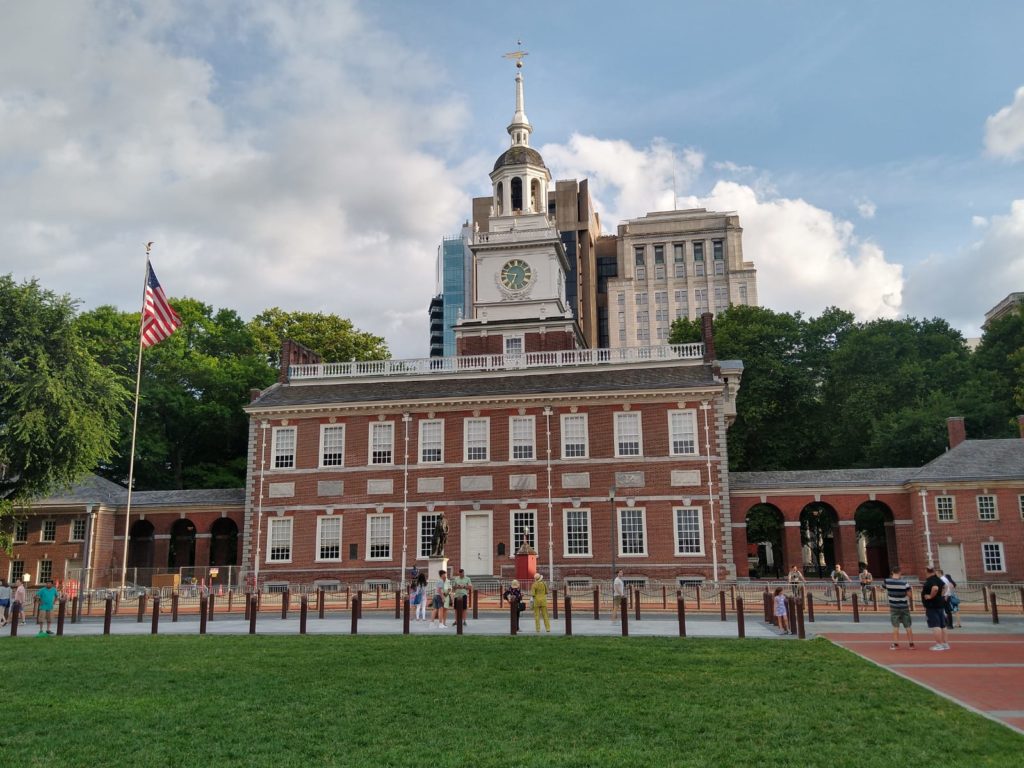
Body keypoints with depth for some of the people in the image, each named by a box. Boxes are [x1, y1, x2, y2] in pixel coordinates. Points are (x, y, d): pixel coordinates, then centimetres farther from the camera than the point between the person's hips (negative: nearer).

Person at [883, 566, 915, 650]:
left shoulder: (887, 581, -8)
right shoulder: (904, 582, -14)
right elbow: (909, 595, -8)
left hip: (894, 607, 1)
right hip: (904, 607, -1)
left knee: (895, 626, 4)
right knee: (908, 626, 9)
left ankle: (895, 644, 2)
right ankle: (911, 643, 13)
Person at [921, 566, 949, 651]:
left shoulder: (930, 580, -18)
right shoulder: (938, 579, 11)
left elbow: (935, 588, -36)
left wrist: (931, 596, -23)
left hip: (932, 606, -10)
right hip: (940, 605, 10)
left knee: (935, 626, -7)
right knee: (942, 625, 14)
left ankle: (939, 644, -8)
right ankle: (945, 644, 20)